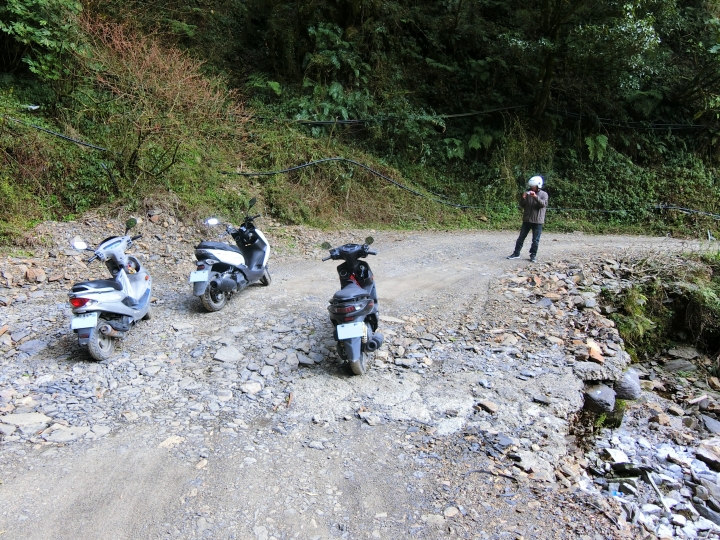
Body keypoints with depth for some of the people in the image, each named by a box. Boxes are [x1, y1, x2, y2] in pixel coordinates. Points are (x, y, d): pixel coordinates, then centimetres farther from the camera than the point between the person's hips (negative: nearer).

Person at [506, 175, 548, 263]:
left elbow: (543, 204, -17)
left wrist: (536, 197, -29)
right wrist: (523, 198, -12)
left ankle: (533, 255, 12)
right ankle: (516, 253, 15)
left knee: (535, 240, 2)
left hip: (537, 221, -3)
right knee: (521, 237, 7)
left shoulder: (544, 194, 0)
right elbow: (522, 205, 8)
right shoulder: (528, 194, 7)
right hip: (527, 219, 3)